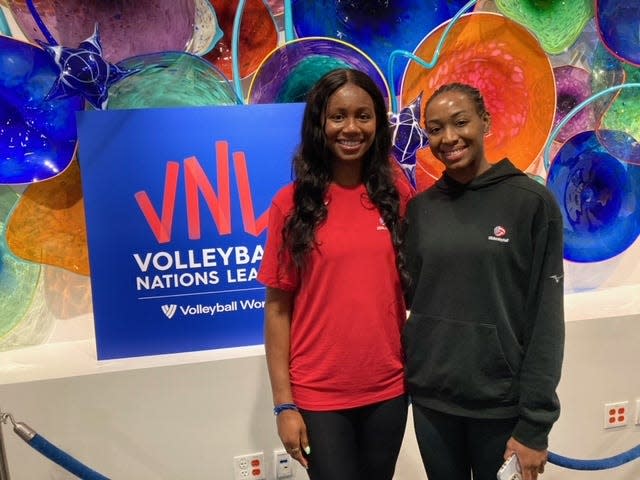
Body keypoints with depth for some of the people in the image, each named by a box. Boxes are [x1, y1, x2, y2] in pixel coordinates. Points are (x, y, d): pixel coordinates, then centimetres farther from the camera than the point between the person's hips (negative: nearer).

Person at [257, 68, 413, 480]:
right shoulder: (292, 202, -8)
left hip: (389, 388, 3)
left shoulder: (398, 195, -1)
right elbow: (278, 307, -6)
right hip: (318, 394, -2)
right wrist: (284, 403, -7)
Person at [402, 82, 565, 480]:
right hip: (430, 397, 3)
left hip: (502, 402, -3)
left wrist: (535, 423, -11)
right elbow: (412, 297, 8)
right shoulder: (420, 208, 2)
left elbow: (546, 317, -10)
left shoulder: (532, 201, -8)